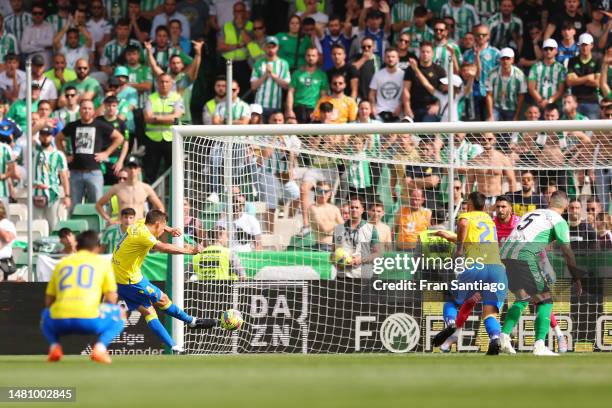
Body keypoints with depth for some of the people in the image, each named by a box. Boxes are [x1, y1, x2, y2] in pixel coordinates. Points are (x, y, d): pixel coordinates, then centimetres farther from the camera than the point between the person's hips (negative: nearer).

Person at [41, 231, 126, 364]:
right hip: (89, 321, -3)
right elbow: (111, 299, 14)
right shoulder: (102, 262, 18)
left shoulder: (61, 263, 26)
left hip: (59, 322, 3)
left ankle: (54, 346, 7)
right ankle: (100, 347, 0)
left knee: (46, 314, 38)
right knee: (119, 314, 25)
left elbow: (48, 301, 25)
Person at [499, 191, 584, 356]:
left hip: (505, 254, 7)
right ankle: (539, 345, -7)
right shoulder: (559, 221, 8)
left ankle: (504, 336, 9)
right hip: (525, 257, -7)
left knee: (522, 299, 24)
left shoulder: (532, 213, 29)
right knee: (545, 300, 4)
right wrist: (576, 279, 4)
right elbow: (567, 251, 1)